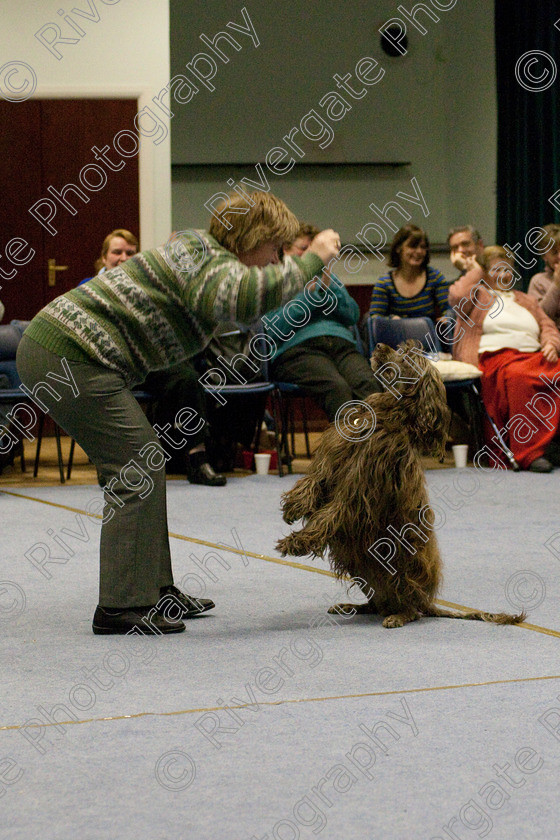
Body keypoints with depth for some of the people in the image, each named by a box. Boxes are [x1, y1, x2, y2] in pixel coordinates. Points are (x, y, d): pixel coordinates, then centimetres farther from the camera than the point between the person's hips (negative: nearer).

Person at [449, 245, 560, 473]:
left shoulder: (527, 301, 33)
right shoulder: (478, 296, 19)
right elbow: (458, 296, -3)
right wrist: (476, 272, 13)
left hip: (534, 356, 5)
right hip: (494, 358, -5)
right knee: (517, 375, -41)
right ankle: (529, 453, -42)